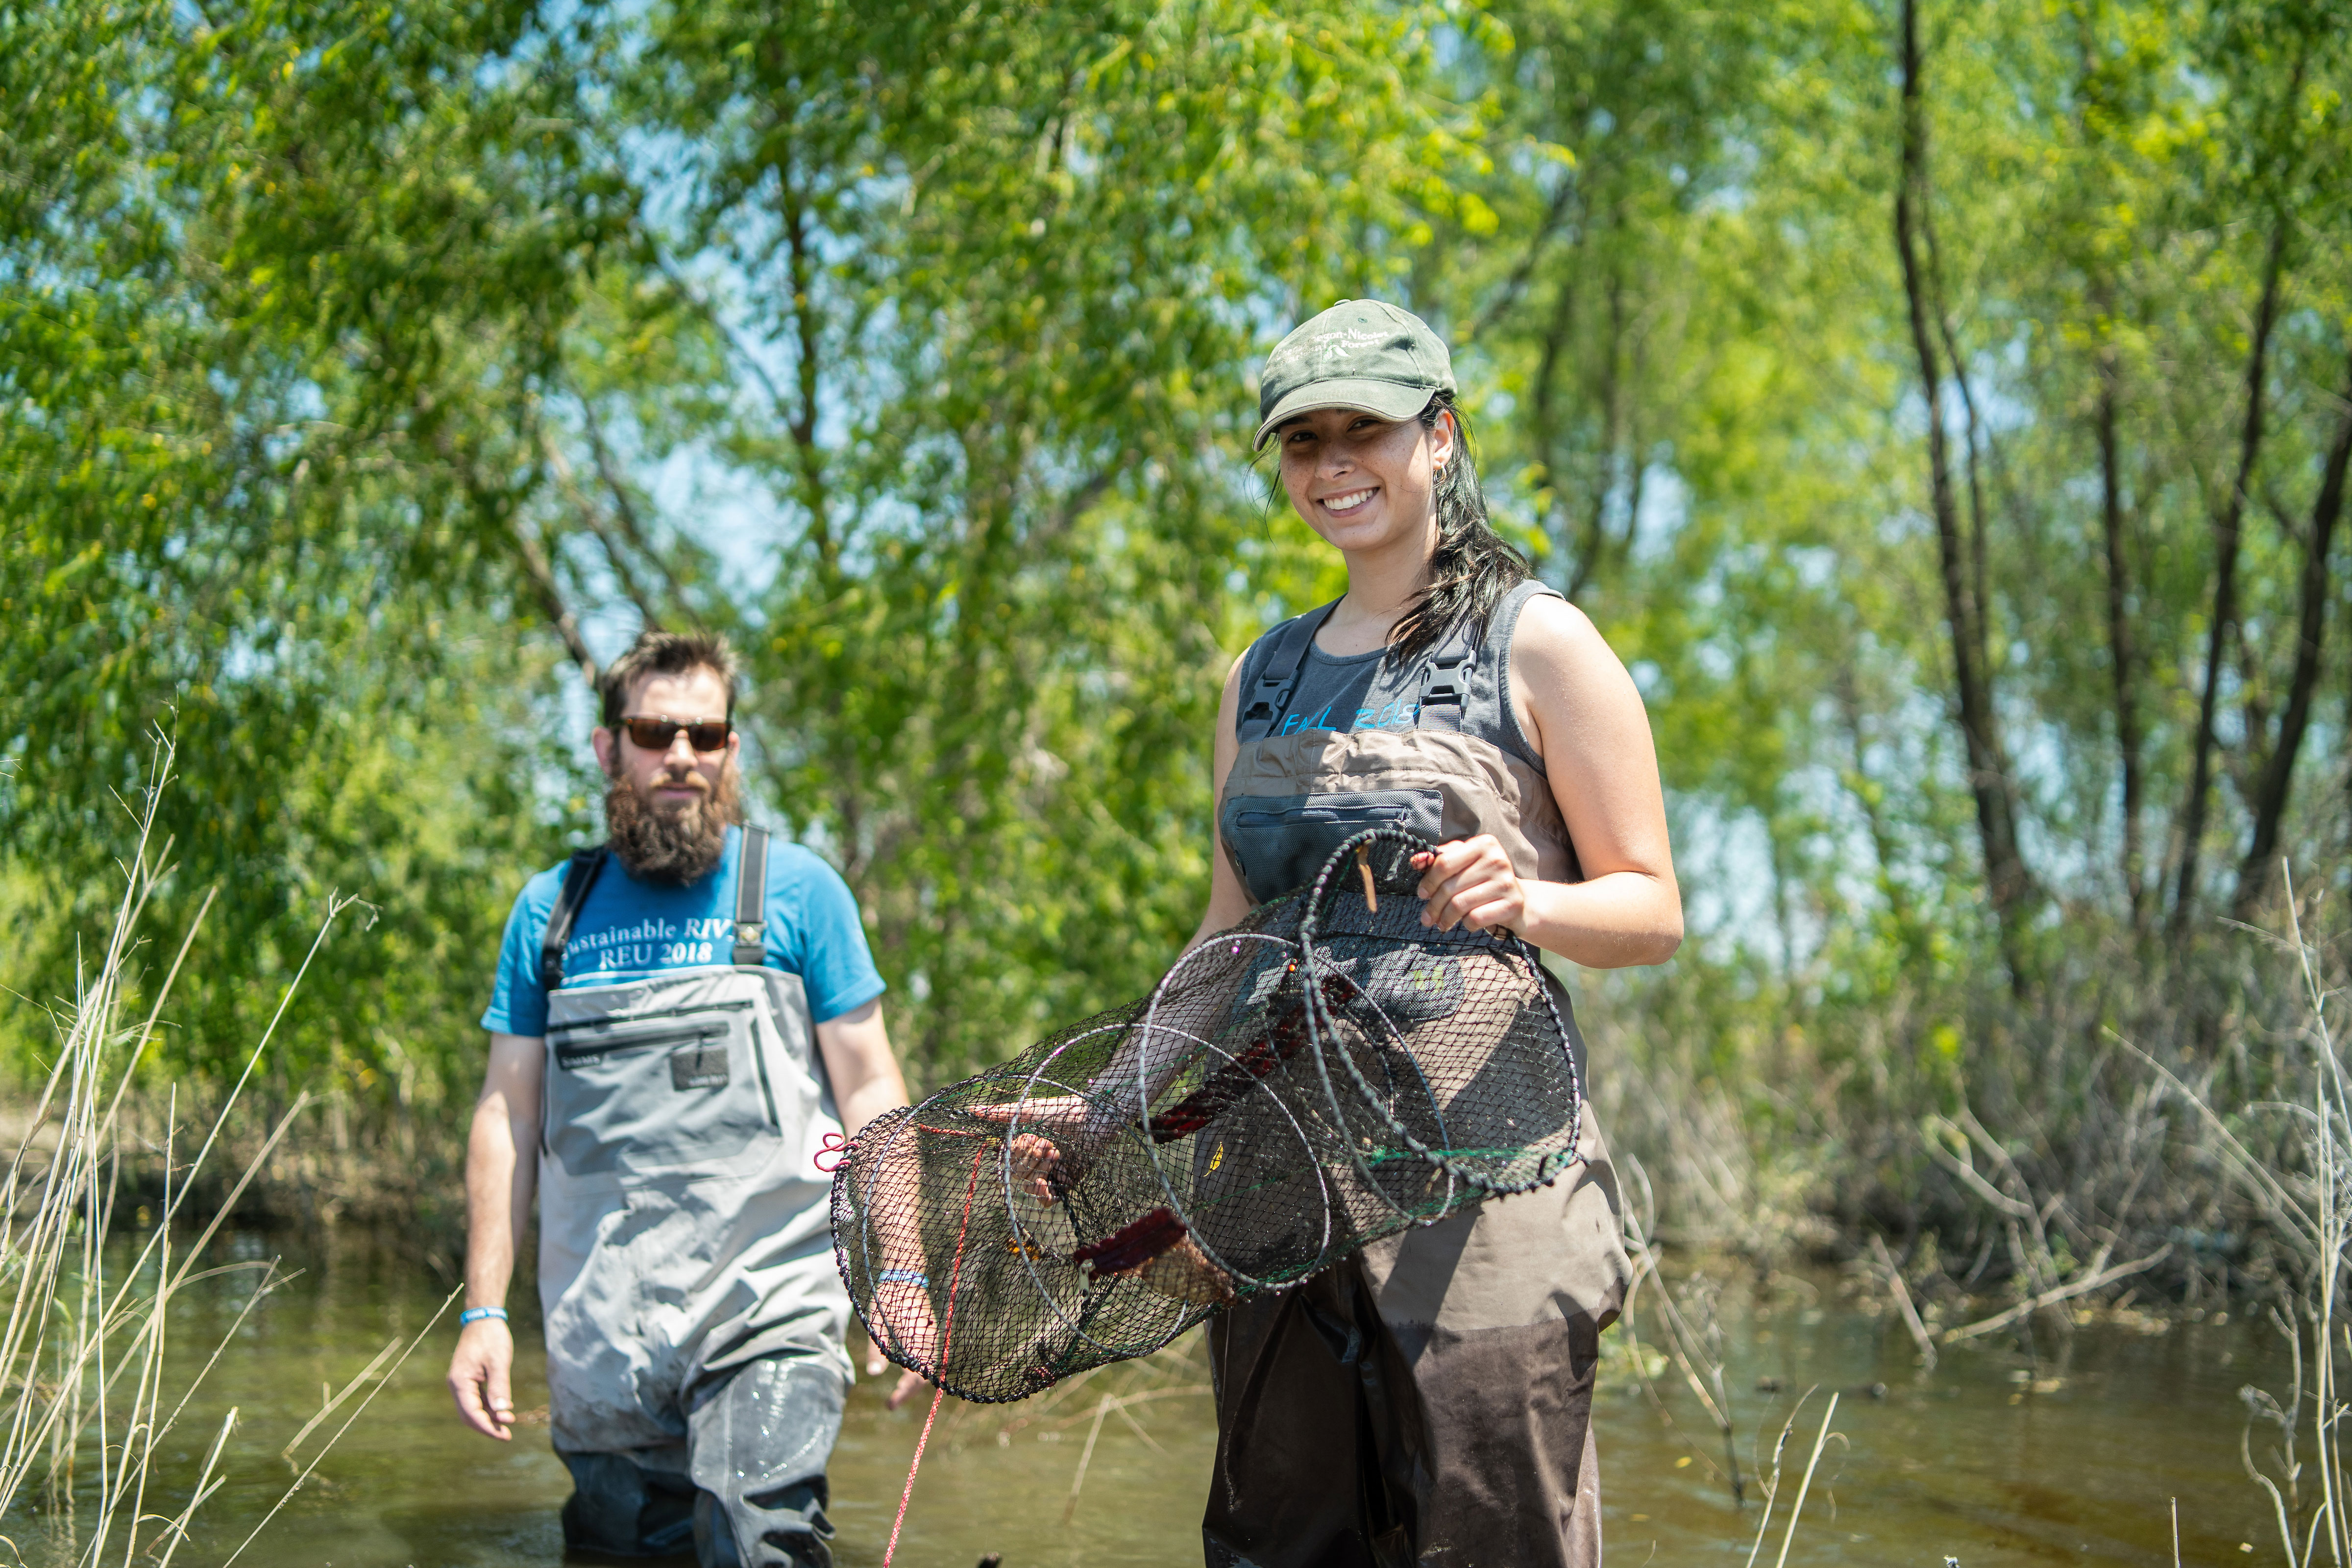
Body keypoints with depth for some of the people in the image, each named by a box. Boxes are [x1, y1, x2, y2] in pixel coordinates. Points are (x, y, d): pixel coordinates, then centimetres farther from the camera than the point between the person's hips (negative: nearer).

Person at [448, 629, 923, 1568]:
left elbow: (868, 1090, 2)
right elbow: (509, 1114, 12)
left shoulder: (796, 890, 4)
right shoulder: (550, 909, 11)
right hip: (597, 1329, 3)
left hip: (768, 1304, -3)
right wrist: (484, 1311, 6)